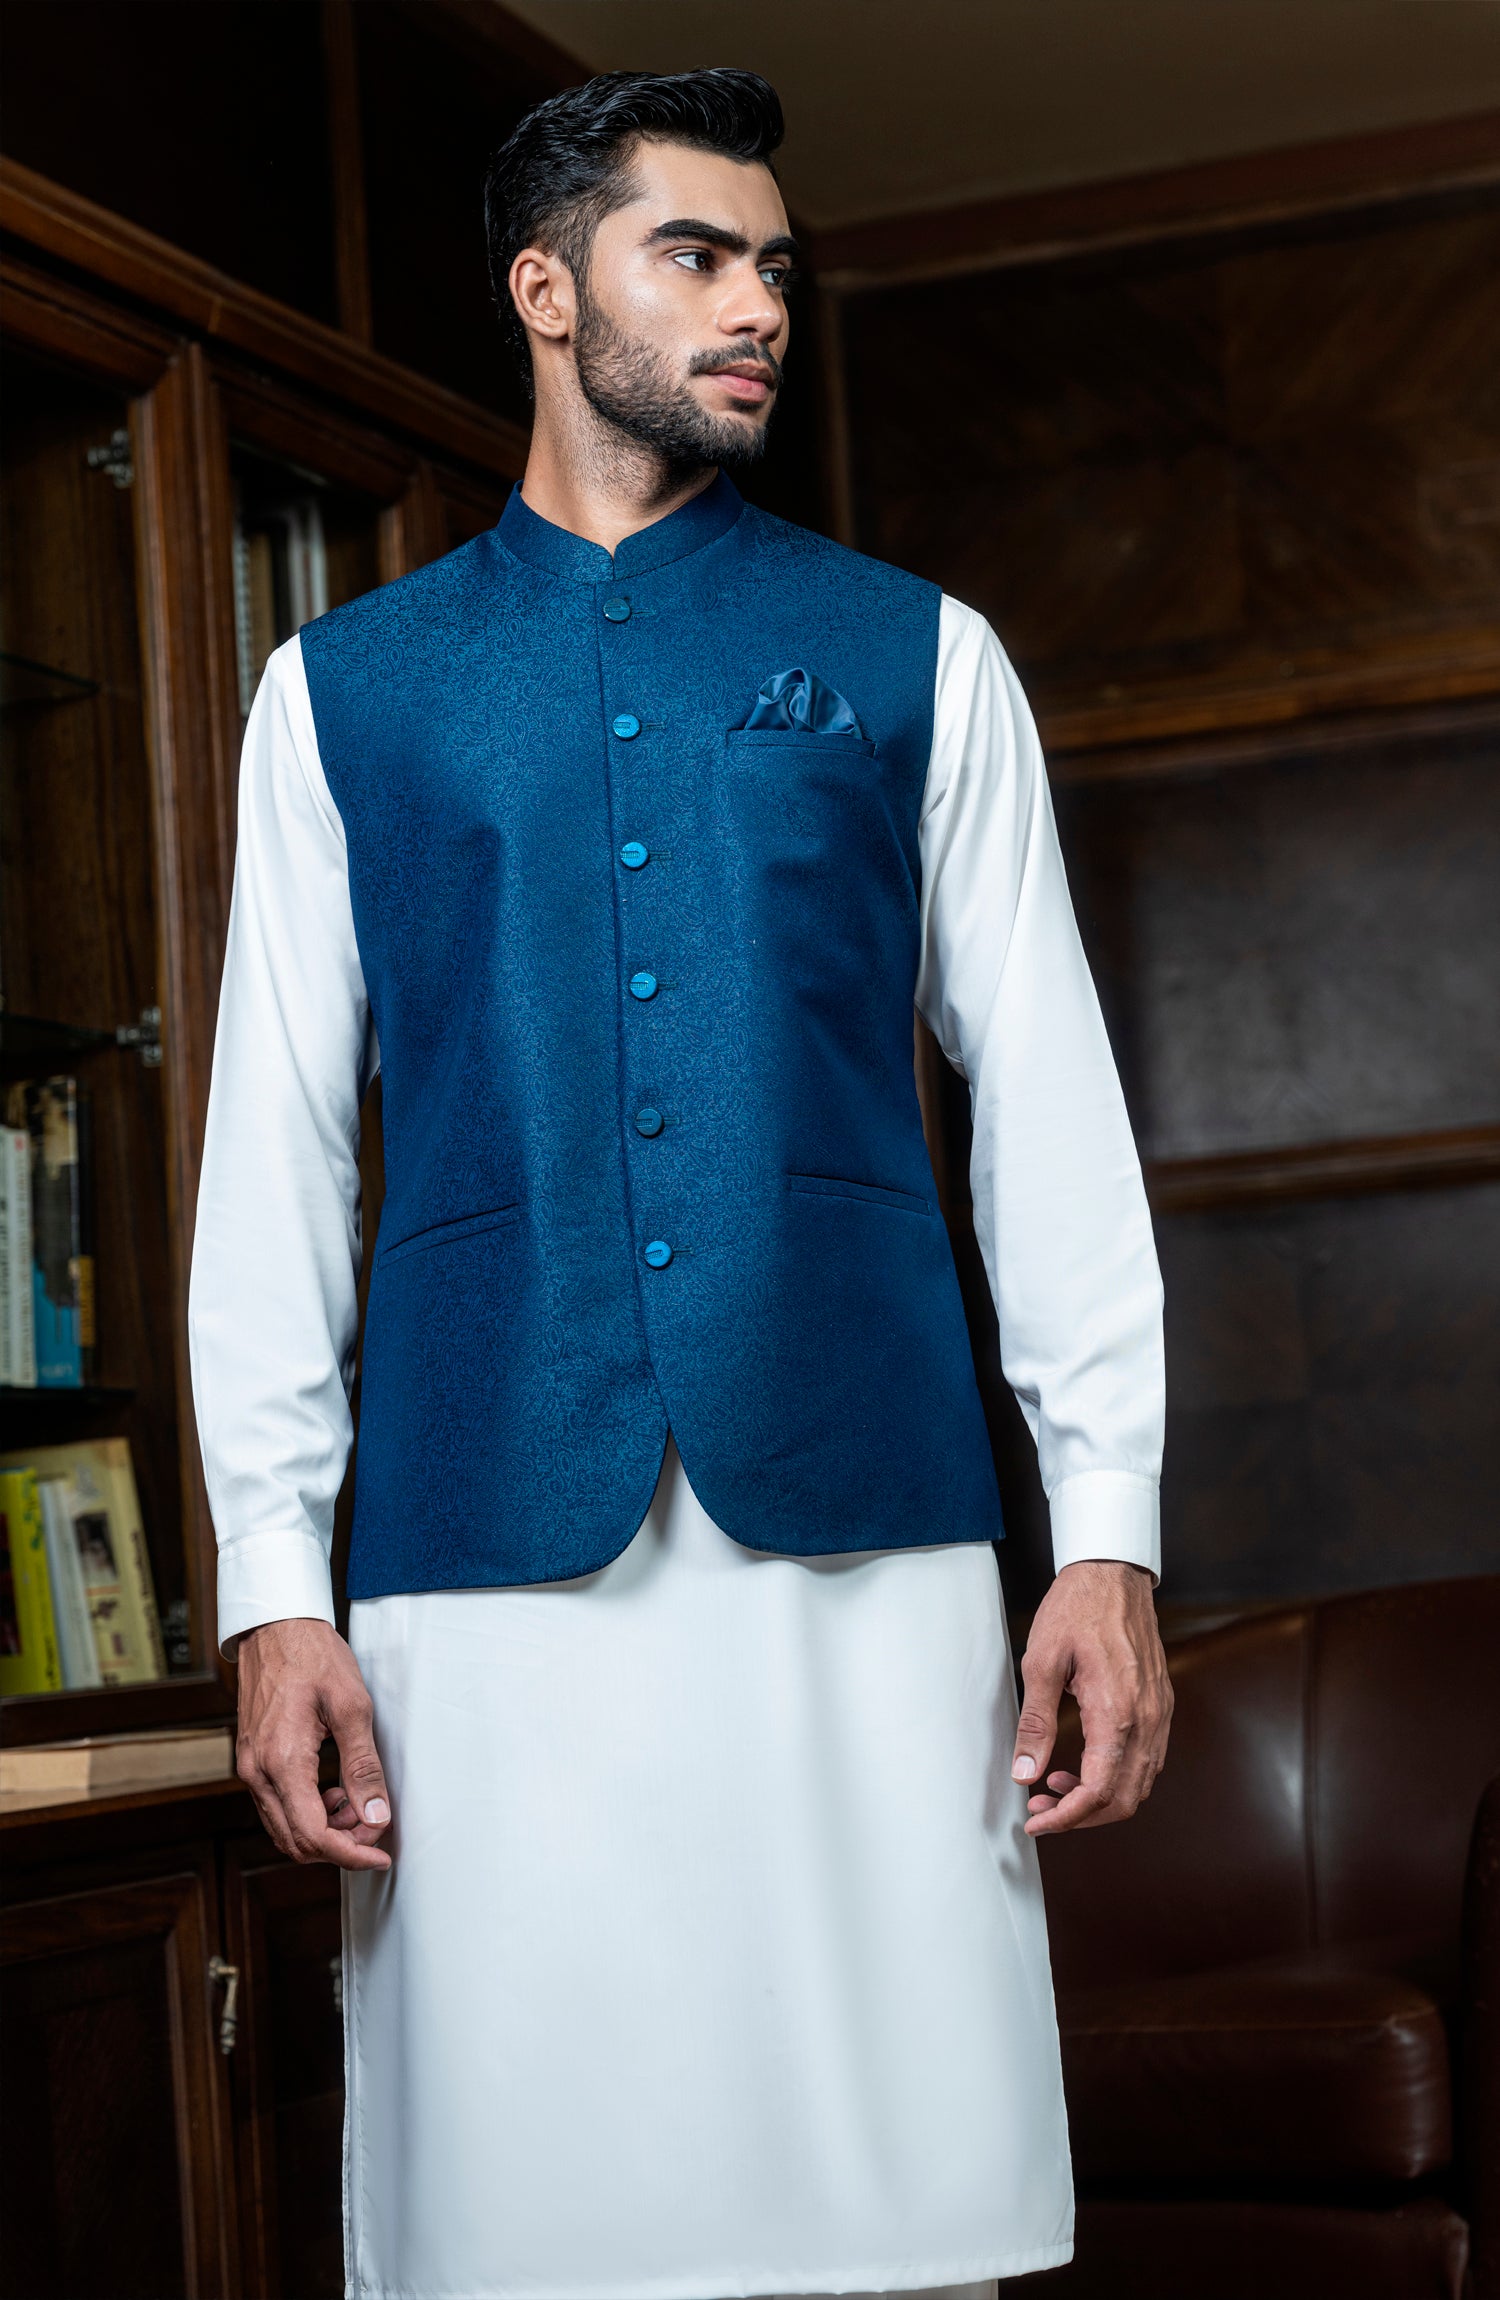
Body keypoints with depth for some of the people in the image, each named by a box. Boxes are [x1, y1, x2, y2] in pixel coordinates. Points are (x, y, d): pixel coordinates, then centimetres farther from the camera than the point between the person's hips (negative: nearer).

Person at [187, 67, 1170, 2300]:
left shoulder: (917, 656, 13)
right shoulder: (343, 687, 13)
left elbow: (1045, 1089, 8)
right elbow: (276, 1137, 9)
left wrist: (1109, 1527, -1)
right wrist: (271, 1581, 1)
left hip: (862, 1524, 0)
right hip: (486, 1532, 0)